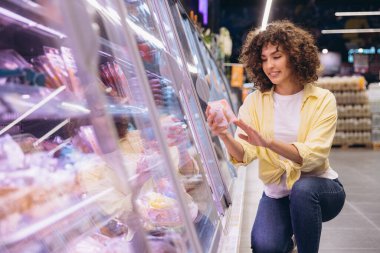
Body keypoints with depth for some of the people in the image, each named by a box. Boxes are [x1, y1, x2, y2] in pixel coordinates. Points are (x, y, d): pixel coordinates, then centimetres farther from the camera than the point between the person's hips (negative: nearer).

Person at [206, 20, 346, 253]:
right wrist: (224, 135, -36)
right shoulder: (255, 100, -3)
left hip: (319, 187, -1)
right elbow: (244, 155, -14)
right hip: (277, 191, 2)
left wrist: (268, 142, -38)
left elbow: (313, 156, -22)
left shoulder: (323, 100, -9)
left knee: (302, 189, -35)